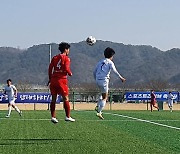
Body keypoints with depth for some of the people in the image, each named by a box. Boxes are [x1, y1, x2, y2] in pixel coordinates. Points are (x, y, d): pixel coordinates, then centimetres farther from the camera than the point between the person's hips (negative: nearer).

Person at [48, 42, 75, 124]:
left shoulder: (55, 58, 13)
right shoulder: (66, 58, -3)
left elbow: (50, 68, 9)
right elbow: (66, 69, -14)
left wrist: (50, 79, 15)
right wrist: (70, 73, 6)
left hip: (53, 80, 5)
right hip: (62, 80, -5)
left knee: (53, 99, 7)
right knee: (66, 98, 3)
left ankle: (53, 117, 6)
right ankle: (68, 117, 5)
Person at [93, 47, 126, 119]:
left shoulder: (100, 62, 17)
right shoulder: (110, 62, 0)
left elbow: (94, 72, 19)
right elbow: (114, 71, -15)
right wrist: (121, 77, -14)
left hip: (98, 80, 6)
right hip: (104, 80, -6)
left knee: (103, 93, 29)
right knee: (104, 98, 2)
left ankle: (97, 106, 13)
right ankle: (99, 112, -6)